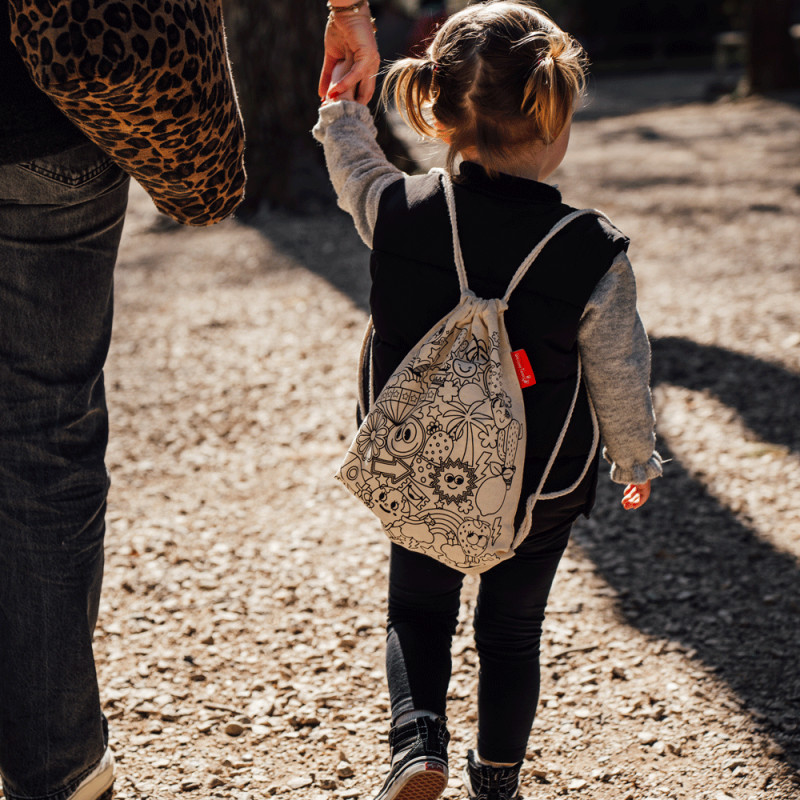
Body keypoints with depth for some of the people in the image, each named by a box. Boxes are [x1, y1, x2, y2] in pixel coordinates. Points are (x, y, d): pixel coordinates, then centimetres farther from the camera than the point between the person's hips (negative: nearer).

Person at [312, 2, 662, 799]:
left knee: (417, 611, 24)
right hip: (540, 492, -1)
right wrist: (637, 462, 8)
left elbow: (356, 172, 8)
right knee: (512, 628, 21)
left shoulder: (399, 213, -17)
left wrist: (342, 103, 24)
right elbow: (620, 382, -9)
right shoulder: (595, 256, -21)